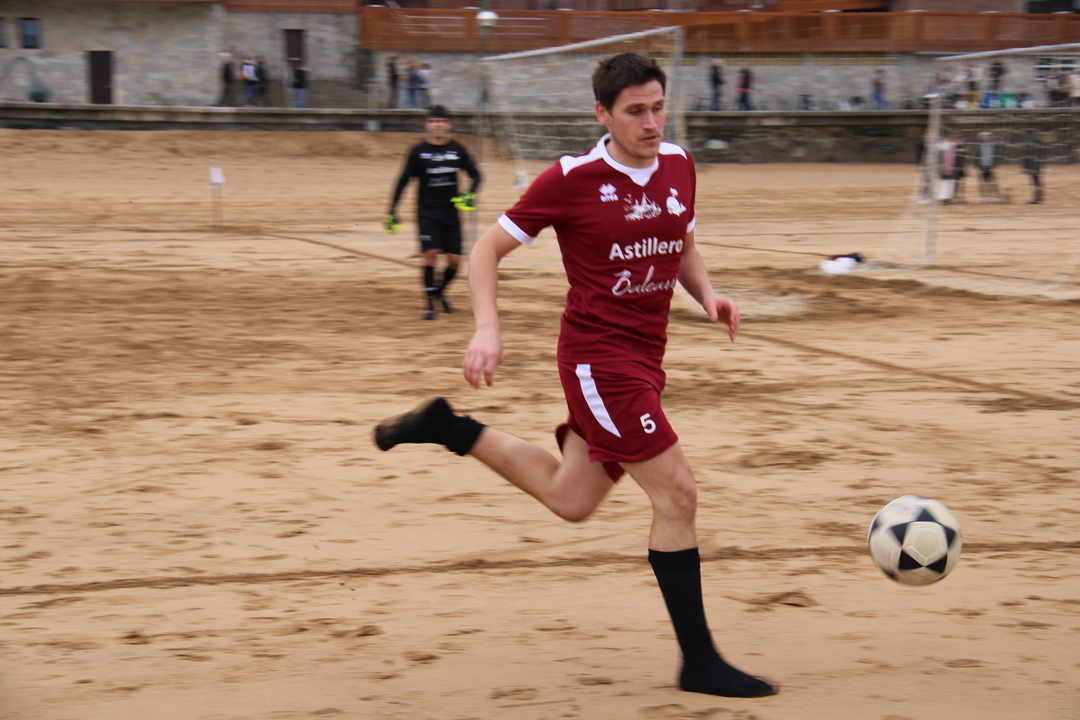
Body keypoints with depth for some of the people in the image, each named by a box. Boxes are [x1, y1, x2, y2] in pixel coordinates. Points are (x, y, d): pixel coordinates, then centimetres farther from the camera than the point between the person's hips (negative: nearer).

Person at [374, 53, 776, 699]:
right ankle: (700, 662, -1)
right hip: (599, 354, -8)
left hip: (643, 359, 8)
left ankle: (447, 428, 33)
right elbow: (489, 249, -5)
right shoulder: (572, 179, -13)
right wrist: (488, 328, -17)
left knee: (570, 500, 18)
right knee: (677, 494, -11)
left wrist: (707, 293, 3)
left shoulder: (679, 165, 5)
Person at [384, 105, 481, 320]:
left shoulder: (457, 149, 1)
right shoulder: (418, 151, -4)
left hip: (451, 212, 2)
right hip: (427, 212, -2)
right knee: (431, 253, -17)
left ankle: (441, 292, 28)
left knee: (455, 260, -1)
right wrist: (391, 211, -1)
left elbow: (475, 175, 11)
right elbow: (403, 181, 2)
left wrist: (470, 195, -8)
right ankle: (430, 302, -6)